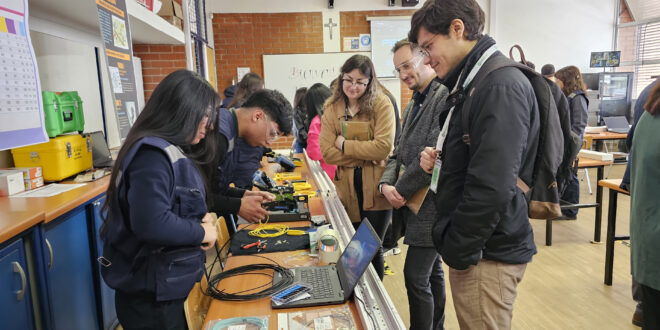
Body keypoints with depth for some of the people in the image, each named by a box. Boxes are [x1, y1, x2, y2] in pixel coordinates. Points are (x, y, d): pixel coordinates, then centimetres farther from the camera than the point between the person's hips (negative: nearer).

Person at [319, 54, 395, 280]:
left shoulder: (381, 104, -5)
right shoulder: (332, 109, 4)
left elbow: (384, 147, -17)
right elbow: (327, 153, -5)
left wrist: (345, 144, -11)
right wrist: (367, 155, -12)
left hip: (376, 189, -3)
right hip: (348, 190, 3)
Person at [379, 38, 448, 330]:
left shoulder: (446, 96, -14)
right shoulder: (414, 104, 16)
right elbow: (399, 152, 14)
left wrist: (402, 189, -14)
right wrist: (386, 184, -4)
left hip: (431, 204, -9)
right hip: (415, 204, 9)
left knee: (416, 276, -5)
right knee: (432, 272, 20)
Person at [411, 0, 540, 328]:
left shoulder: (502, 86, -19)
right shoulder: (471, 84, 12)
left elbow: (491, 188, -26)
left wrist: (457, 252, -16)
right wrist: (439, 160, 2)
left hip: (487, 255, -9)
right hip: (471, 246, 9)